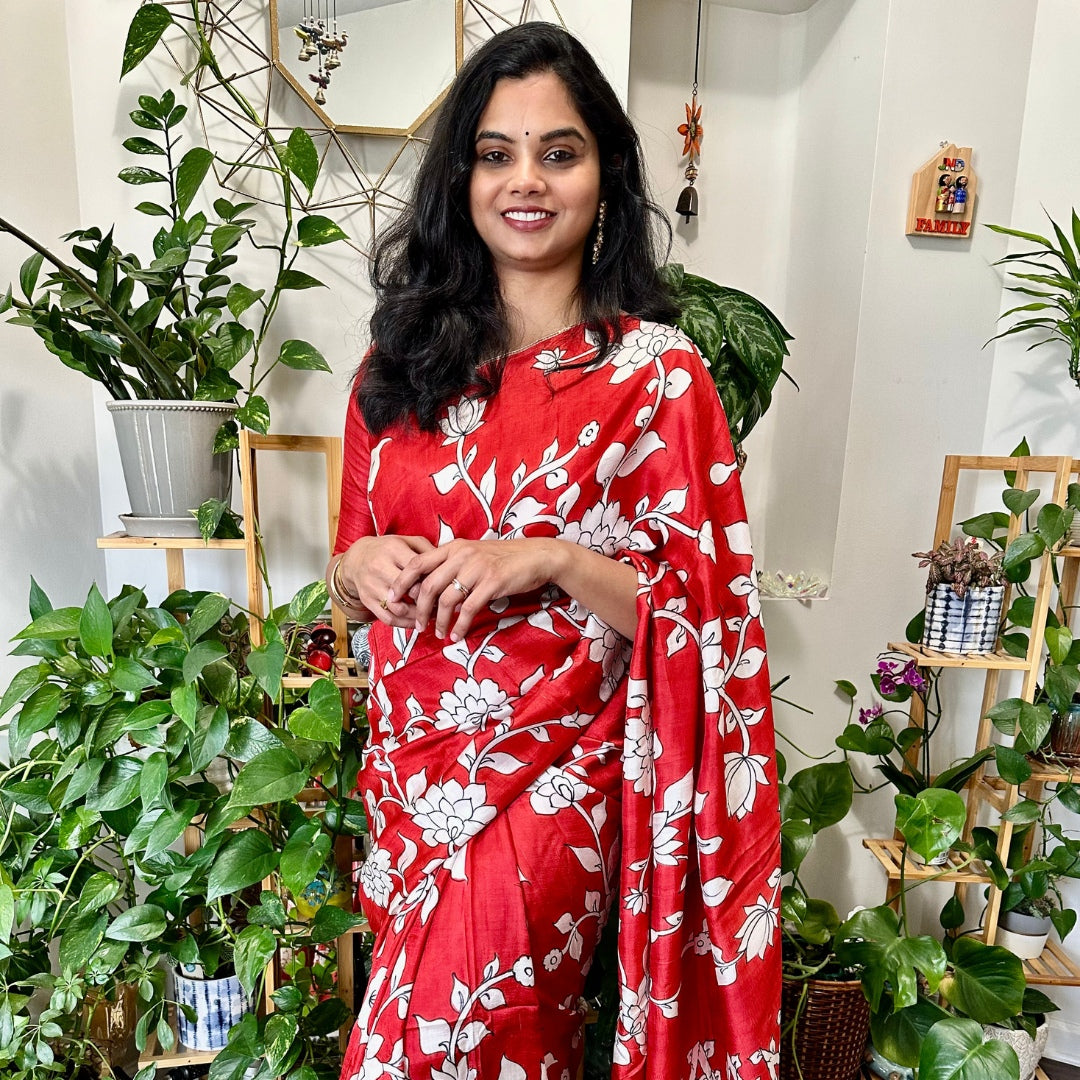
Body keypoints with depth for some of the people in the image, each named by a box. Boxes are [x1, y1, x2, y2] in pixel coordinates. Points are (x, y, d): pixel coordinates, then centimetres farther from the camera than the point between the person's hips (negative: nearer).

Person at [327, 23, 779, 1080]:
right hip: (411, 758, 5)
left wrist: (550, 560, -22)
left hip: (552, 768, -4)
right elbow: (351, 564, 12)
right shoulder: (400, 363, 4)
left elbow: (700, 608, -8)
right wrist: (361, 567, -10)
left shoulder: (658, 375, -9)